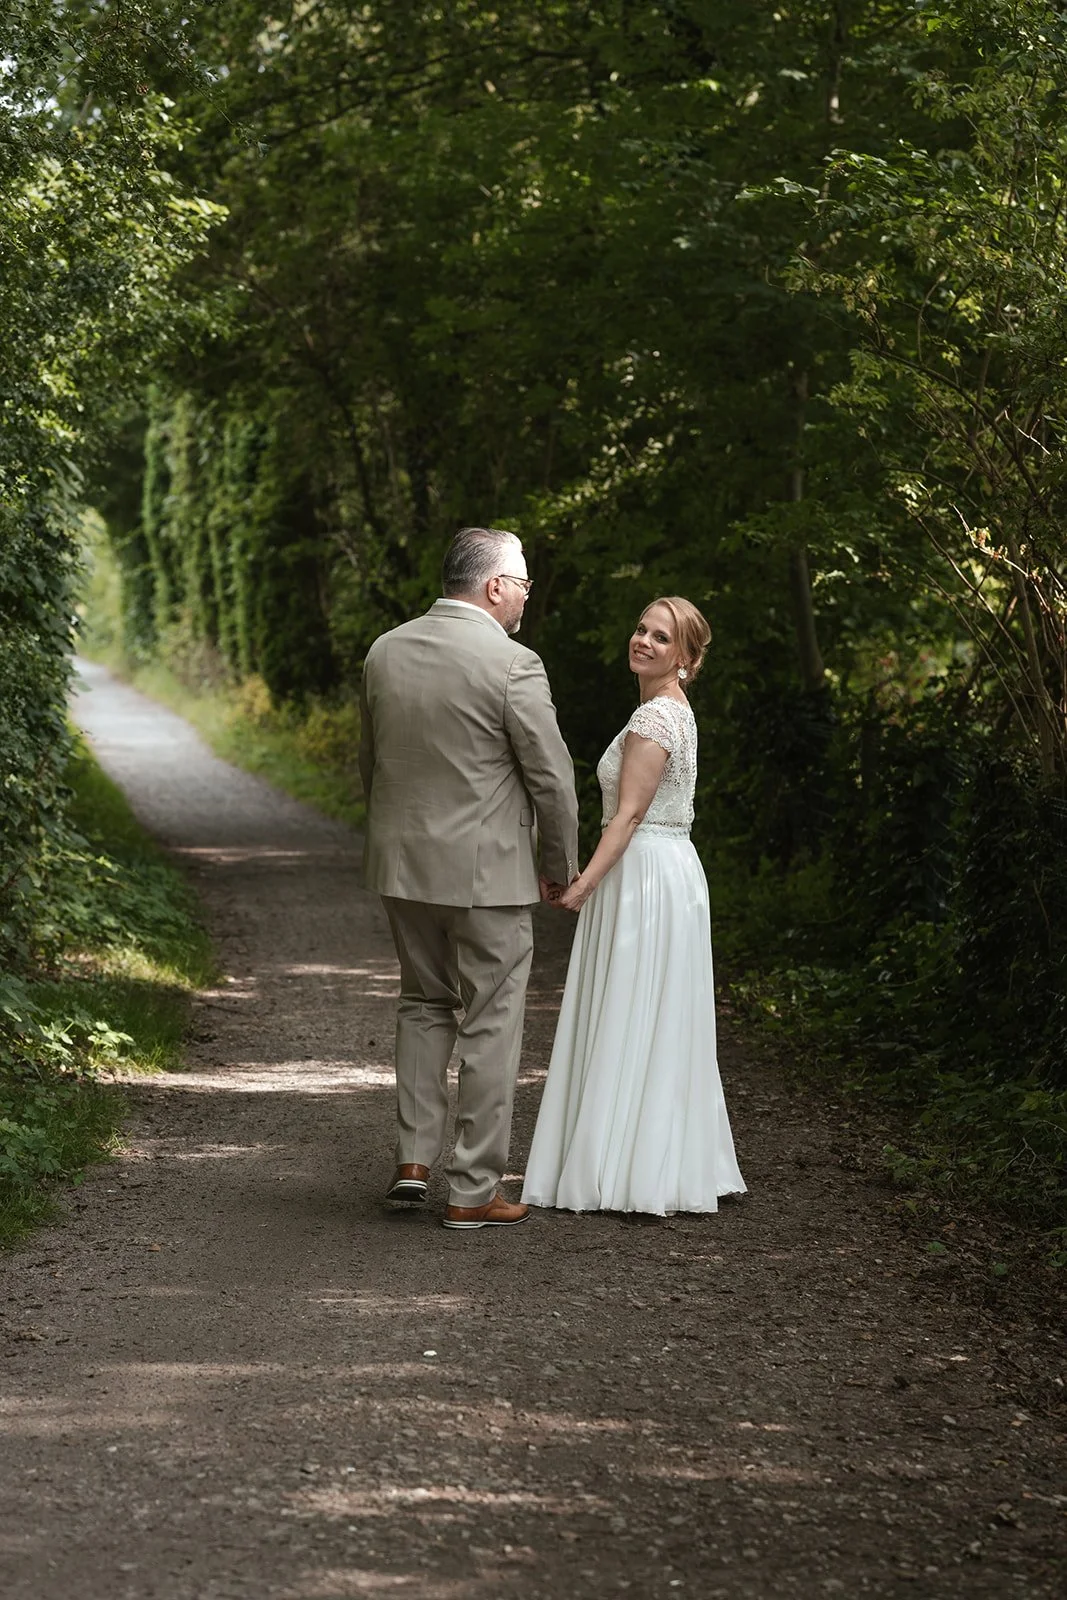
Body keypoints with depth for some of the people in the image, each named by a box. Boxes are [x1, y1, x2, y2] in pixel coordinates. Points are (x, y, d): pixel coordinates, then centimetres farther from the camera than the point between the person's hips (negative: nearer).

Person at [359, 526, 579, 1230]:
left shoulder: (385, 652, 4)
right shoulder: (513, 665, -15)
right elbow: (553, 779, -11)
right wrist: (562, 869, 3)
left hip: (402, 862, 6)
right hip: (486, 870, -6)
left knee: (425, 1003, 22)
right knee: (490, 1026, 4)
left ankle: (415, 1159, 16)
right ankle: (475, 1191, 7)